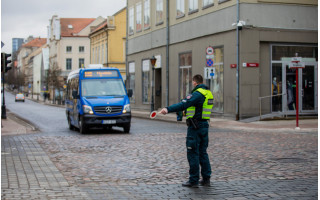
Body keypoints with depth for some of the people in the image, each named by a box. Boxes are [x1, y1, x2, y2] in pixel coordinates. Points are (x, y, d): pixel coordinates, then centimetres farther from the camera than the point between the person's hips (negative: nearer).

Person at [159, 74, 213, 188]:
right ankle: (206, 179, 15)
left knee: (193, 153, -2)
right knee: (203, 153, 14)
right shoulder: (208, 93, 13)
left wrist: (168, 109, -33)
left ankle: (193, 180, 1)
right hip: (204, 125, 9)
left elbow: (184, 104, -27)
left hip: (195, 127, -9)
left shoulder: (197, 94, -16)